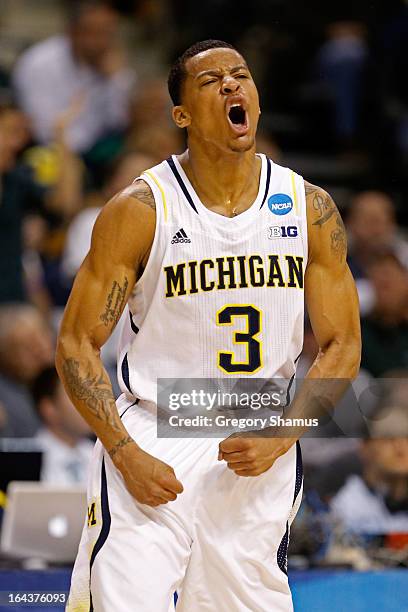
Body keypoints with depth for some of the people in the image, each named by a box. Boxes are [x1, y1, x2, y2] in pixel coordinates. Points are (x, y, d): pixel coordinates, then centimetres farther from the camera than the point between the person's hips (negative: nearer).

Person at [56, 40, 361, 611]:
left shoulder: (311, 209, 1)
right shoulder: (140, 210, -8)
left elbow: (341, 346, 5)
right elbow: (77, 343, -5)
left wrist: (280, 436, -10)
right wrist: (127, 456, -15)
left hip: (264, 453, 3)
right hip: (153, 439, -3)